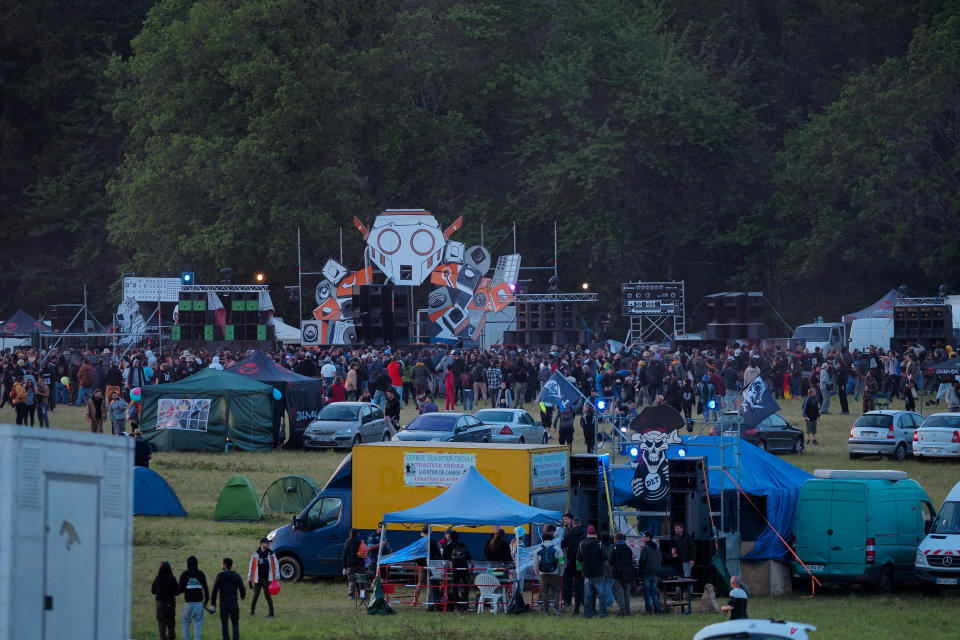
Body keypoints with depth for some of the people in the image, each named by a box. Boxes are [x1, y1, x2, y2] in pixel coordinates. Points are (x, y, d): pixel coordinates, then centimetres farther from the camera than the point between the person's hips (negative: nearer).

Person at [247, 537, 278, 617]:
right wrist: (249, 578, 7)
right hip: (257, 579, 1)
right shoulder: (255, 553, 2)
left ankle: (271, 612, 2)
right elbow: (251, 566, 7)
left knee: (267, 595, -4)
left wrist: (276, 577, -2)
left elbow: (276, 565, 4)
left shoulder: (271, 553, 3)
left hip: (267, 579, -1)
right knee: (255, 596, 4)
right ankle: (252, 611, 20)